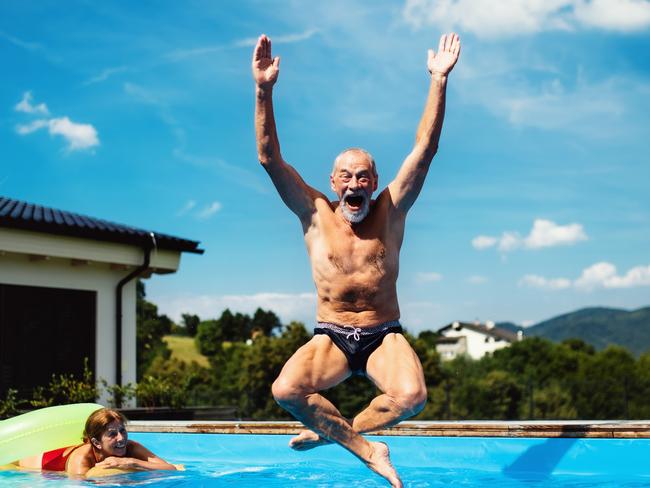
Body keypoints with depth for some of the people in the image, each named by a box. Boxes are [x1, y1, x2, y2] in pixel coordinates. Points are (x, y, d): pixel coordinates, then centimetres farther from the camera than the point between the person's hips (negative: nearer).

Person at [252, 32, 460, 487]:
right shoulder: (316, 214, 1)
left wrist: (439, 81, -12)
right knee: (286, 390, -28)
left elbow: (425, 149, -5)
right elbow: (270, 157, -7)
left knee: (412, 395, -30)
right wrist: (264, 91, -18)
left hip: (384, 335, 0)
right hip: (331, 337, 0)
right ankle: (367, 449, -12)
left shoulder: (390, 211, 2)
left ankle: (333, 430, -3)